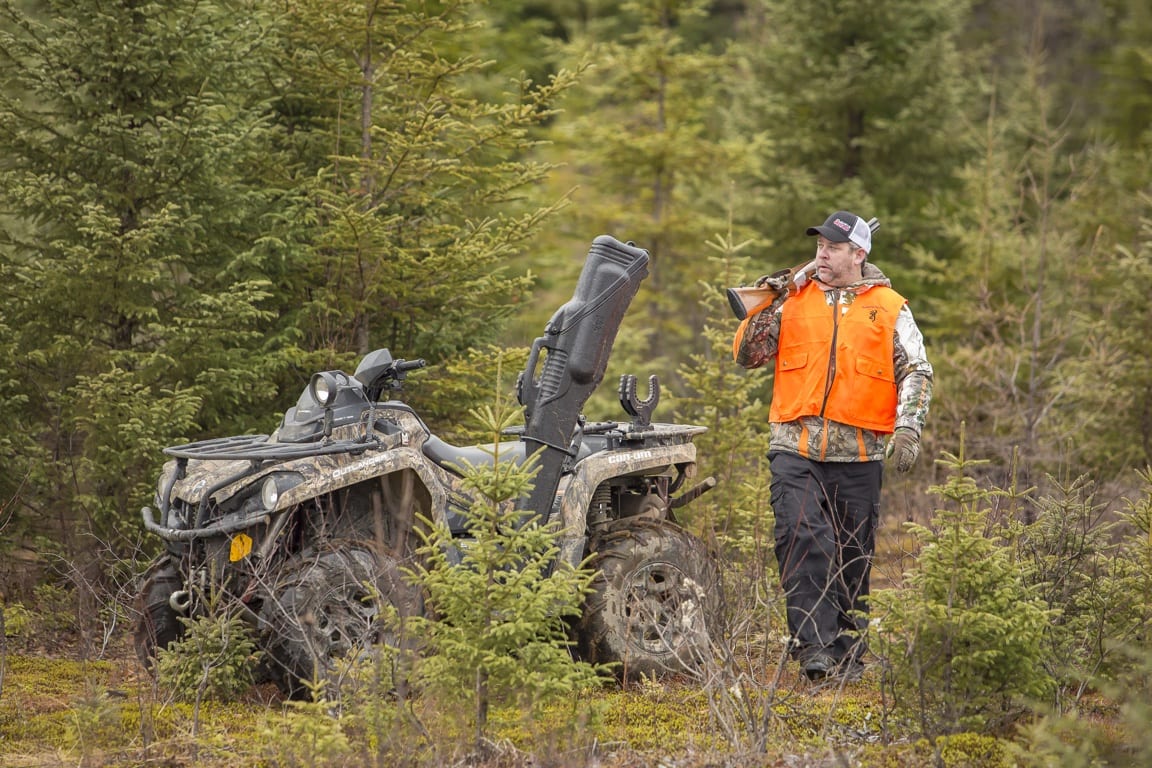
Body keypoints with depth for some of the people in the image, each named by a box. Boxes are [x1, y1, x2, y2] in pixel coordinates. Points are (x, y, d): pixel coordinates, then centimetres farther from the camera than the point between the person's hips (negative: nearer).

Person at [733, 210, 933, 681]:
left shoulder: (888, 307, 8)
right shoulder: (792, 299, 10)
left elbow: (917, 372, 8)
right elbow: (747, 356, 9)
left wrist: (908, 428, -6)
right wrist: (765, 309, -5)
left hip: (860, 454, 0)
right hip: (796, 448, 0)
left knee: (853, 555, 6)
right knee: (801, 540, -17)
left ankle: (848, 651, 16)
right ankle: (813, 645, -20)